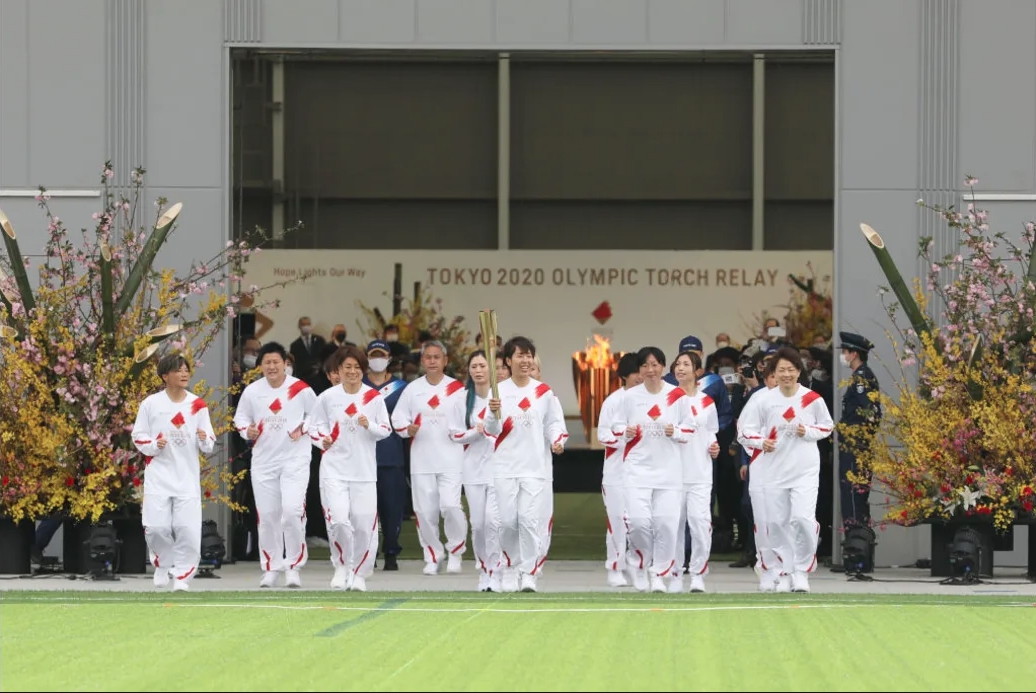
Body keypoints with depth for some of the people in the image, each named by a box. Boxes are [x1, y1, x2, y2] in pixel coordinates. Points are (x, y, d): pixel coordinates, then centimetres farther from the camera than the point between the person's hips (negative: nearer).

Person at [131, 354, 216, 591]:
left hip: (188, 477, 1)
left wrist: (204, 440, -15)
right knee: (156, 527, -7)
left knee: (188, 529, -9)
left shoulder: (197, 405, 4)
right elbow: (138, 436, 6)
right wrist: (153, 445, -13)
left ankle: (182, 575, 4)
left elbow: (209, 445, 7)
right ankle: (163, 565, 20)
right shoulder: (150, 404, 0)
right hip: (158, 476, -1)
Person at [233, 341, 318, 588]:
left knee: (292, 511, -15)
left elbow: (316, 414, 5)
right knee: (267, 516, 7)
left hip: (295, 459, -3)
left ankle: (294, 566, -2)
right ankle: (271, 568, 19)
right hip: (263, 460, 3)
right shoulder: (252, 391, 0)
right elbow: (240, 417, 11)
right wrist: (247, 430, -9)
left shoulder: (300, 389, -7)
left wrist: (303, 428, -11)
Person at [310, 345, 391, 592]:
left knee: (364, 524, -1)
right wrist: (322, 440, -11)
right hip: (334, 468, -1)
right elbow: (315, 426, 10)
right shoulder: (327, 397, 1)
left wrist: (369, 425, -15)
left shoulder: (374, 397, 1)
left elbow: (386, 429, 5)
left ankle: (359, 573, 18)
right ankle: (341, 565, 10)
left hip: (364, 471, 1)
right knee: (338, 520, -14)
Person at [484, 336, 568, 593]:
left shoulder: (543, 391, 6)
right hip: (505, 468, 0)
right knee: (508, 521, 1)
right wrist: (493, 413, -23)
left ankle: (528, 572, -3)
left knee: (530, 519, -9)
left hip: (534, 468, 0)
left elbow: (553, 422, 14)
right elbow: (492, 430, -2)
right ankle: (509, 569, 17)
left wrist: (558, 440, -5)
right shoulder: (499, 391, 2)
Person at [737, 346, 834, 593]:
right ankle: (777, 572, 18)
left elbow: (827, 426, 11)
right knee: (774, 523, 5)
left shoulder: (812, 399, -1)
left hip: (804, 470, -1)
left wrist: (807, 432, -8)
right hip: (770, 470, 1)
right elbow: (743, 431, 0)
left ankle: (801, 573, 0)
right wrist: (761, 442, -19)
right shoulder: (762, 399, -3)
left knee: (803, 519, -15)